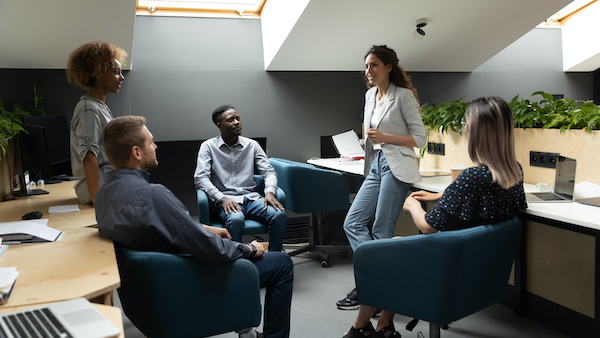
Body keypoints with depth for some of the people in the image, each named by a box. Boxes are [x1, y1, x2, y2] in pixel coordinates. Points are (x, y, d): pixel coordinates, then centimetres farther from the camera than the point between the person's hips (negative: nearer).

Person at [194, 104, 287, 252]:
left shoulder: (252, 145, 14)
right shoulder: (208, 146, 6)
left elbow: (269, 171, 9)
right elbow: (200, 178, -4)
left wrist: (270, 192, -14)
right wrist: (222, 198, -19)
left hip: (251, 197, 3)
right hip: (224, 200, -3)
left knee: (279, 215, -26)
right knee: (236, 219, -38)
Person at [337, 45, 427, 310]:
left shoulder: (403, 95, -6)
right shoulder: (370, 95, 16)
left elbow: (420, 138, -8)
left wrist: (384, 137, -14)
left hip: (396, 167, -8)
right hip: (376, 166, 8)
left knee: (381, 232, -4)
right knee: (353, 222, 2)